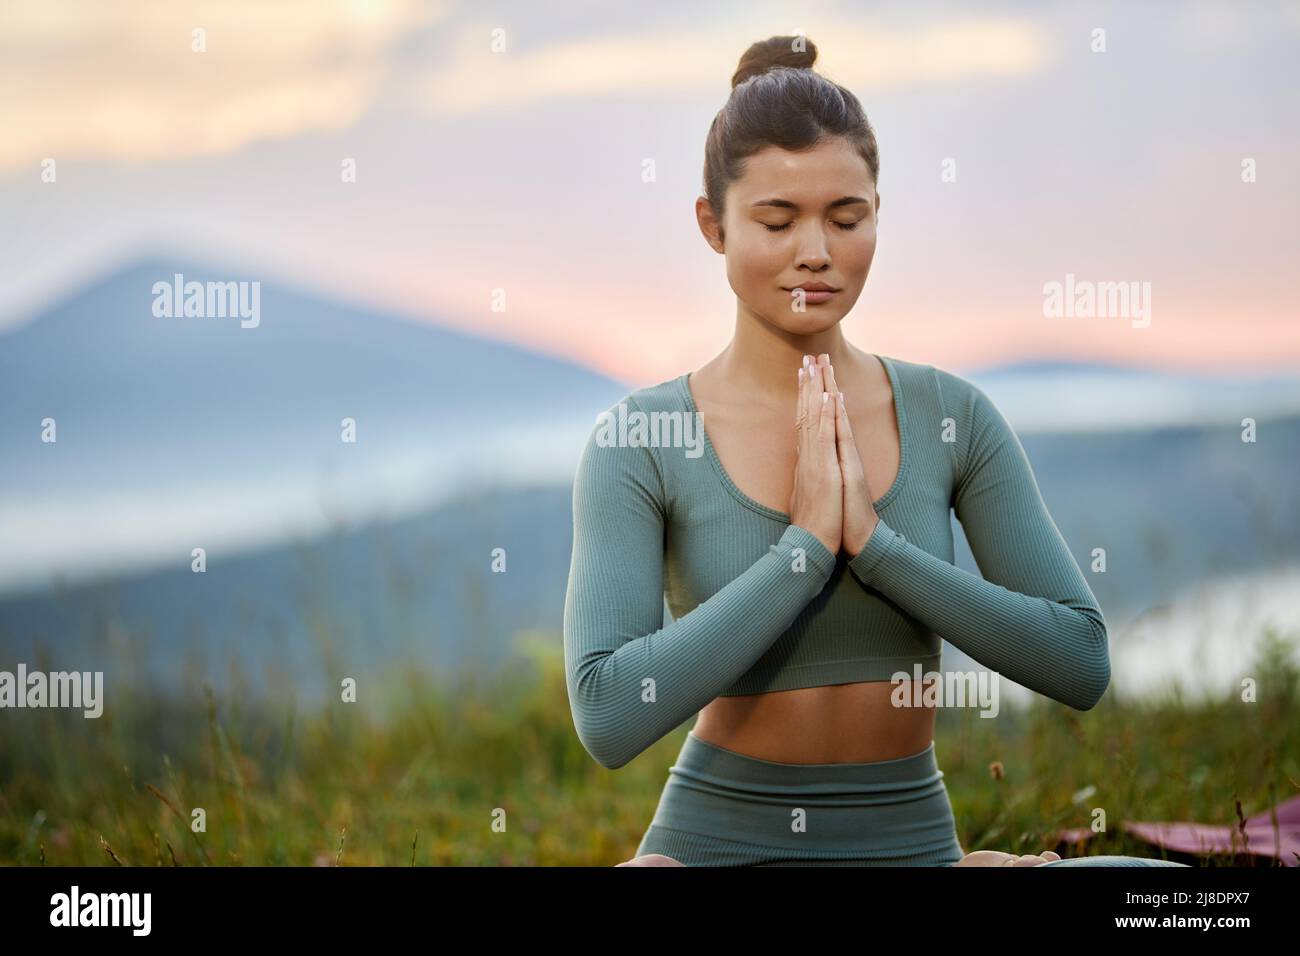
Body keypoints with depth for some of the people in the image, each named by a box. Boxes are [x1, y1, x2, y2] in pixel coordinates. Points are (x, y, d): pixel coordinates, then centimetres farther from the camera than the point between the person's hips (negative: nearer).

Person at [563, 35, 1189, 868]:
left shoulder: (955, 417, 1)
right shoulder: (637, 440, -7)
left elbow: (1082, 664, -4)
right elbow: (609, 716, -17)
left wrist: (875, 542, -14)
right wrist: (803, 546, -20)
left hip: (912, 839, 2)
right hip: (718, 840, -2)